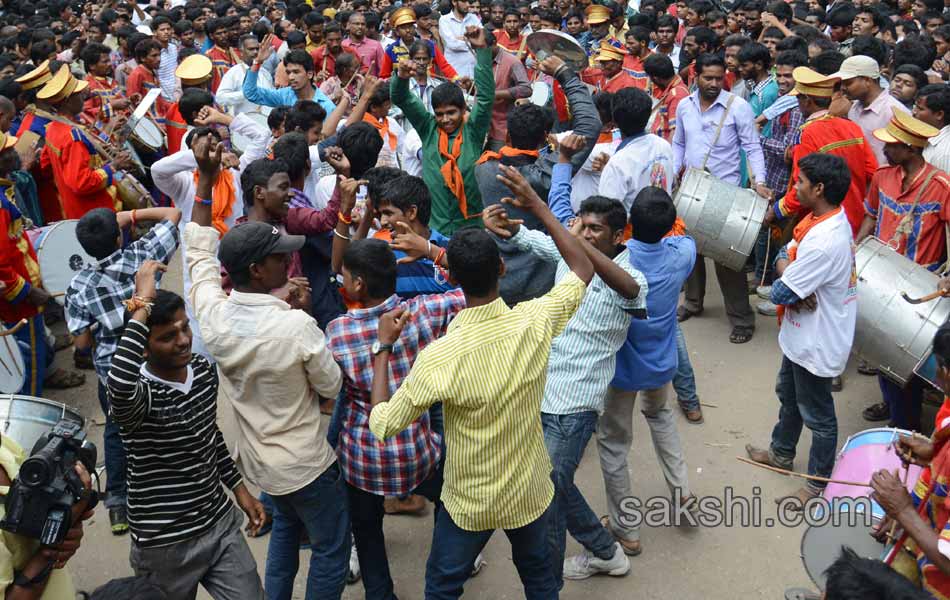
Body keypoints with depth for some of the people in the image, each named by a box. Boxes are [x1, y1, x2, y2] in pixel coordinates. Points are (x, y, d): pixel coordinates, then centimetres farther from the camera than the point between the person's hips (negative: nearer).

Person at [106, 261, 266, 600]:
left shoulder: (204, 371, -1)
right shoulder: (138, 393, -22)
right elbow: (120, 389, -49)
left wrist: (238, 487, 16)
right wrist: (142, 305, -41)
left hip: (222, 524, 5)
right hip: (165, 546, -5)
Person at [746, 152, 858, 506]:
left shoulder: (823, 241, -34)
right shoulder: (826, 218, -2)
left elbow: (780, 293, -30)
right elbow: (786, 254, 4)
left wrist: (783, 277, -8)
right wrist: (790, 274, -17)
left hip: (816, 344, -10)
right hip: (801, 334, 10)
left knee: (817, 415, 10)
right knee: (788, 394, 28)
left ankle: (819, 484, 30)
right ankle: (781, 453, 50)